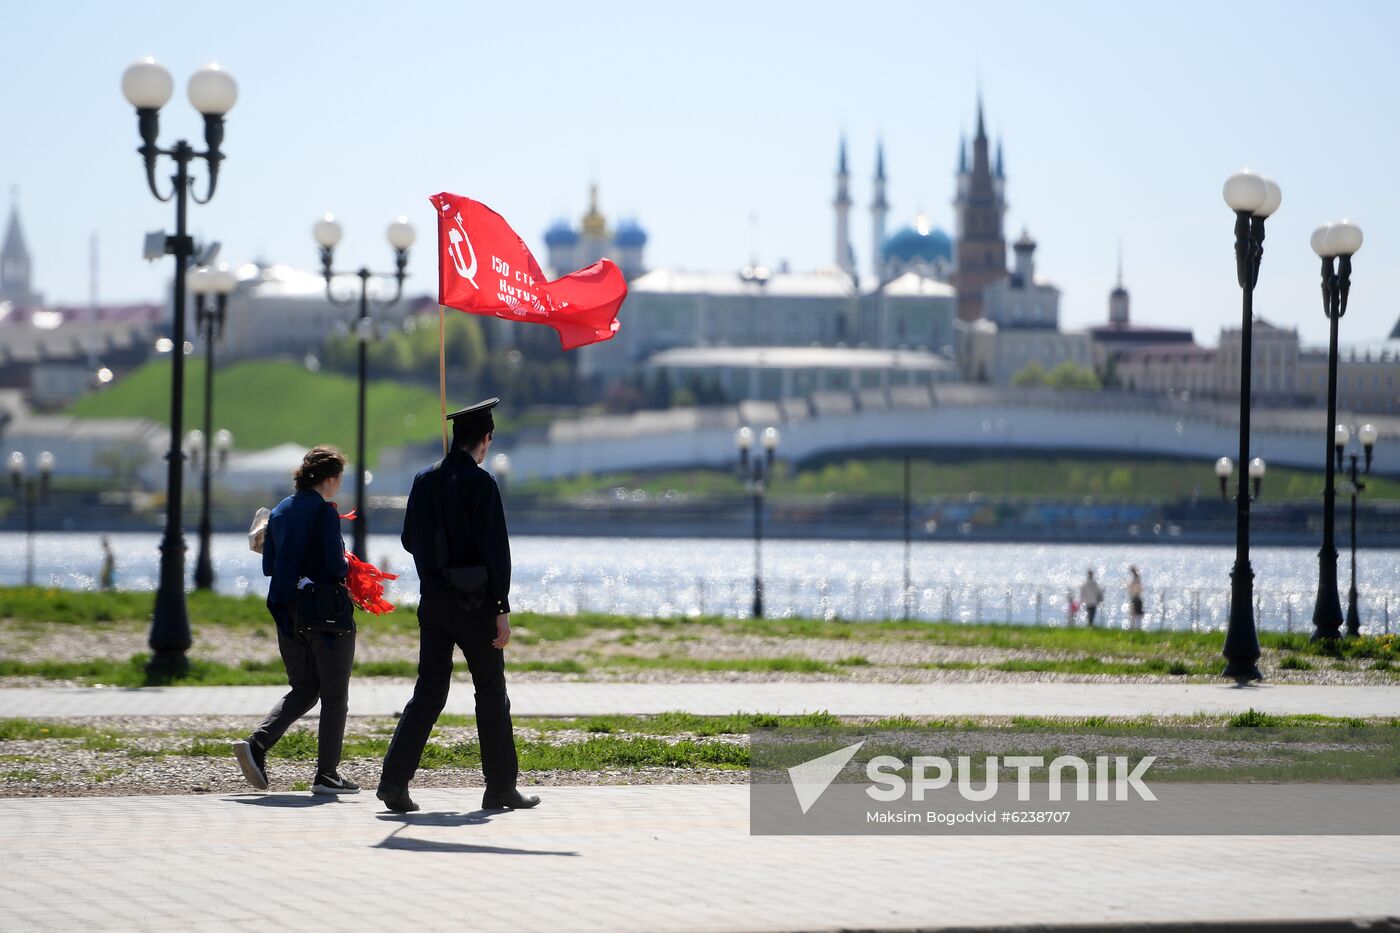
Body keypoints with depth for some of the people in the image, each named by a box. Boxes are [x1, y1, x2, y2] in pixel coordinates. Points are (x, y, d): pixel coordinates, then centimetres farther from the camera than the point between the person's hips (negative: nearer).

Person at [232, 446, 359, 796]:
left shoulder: (280, 511, 9)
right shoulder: (324, 511, -13)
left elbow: (268, 566, 11)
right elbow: (336, 566, -18)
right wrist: (349, 565, 3)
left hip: (288, 611, 7)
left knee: (303, 690, 17)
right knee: (334, 695, 4)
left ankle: (257, 743, -4)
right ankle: (327, 774, 5)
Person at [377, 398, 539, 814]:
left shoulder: (424, 480, 5)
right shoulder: (480, 483, -13)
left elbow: (409, 540, 13)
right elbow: (496, 549, -16)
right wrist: (502, 609, -13)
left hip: (432, 601, 5)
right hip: (474, 603, -5)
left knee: (429, 691, 7)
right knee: (491, 694, 7)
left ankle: (394, 778, -6)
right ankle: (501, 788, 13)